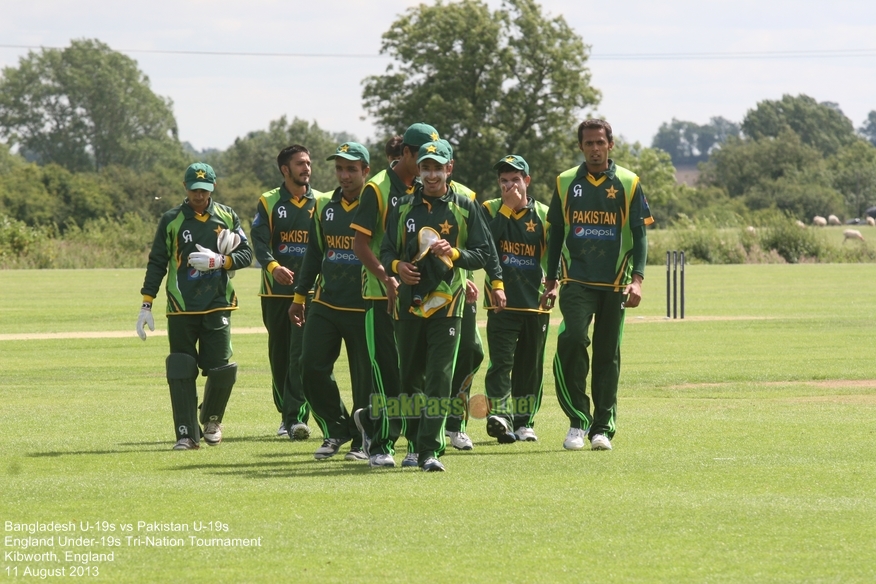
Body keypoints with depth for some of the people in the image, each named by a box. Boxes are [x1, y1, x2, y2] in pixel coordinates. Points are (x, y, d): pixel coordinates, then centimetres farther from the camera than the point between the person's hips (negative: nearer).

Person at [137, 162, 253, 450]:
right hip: (181, 308, -1)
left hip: (217, 306, 1)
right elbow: (156, 263, 5)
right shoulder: (171, 220, 4)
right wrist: (146, 306, -1)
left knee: (221, 369, -4)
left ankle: (211, 418, 23)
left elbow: (246, 255, 6)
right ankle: (187, 434, 1)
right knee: (181, 372, -4)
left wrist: (219, 261, -14)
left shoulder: (227, 217, 7)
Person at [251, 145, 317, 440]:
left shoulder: (320, 203, 9)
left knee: (302, 354, -12)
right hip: (276, 291, 1)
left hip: (309, 290, -1)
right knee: (279, 354, 8)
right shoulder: (268, 203, 5)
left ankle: (297, 416, -17)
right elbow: (259, 241, -7)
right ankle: (286, 414, 21)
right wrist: (273, 266, -26)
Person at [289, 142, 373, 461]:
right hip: (325, 304, 5)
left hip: (364, 308, -5)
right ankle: (336, 431, 14)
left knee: (366, 375, 0)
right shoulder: (324, 205, 11)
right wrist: (299, 296, 18)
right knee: (312, 368, -2)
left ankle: (363, 440, 12)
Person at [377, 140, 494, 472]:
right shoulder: (404, 208, 12)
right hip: (408, 303, 3)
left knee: (439, 378, -11)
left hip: (446, 304, -3)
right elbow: (386, 250, 13)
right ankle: (418, 439, 24)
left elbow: (484, 254, 4)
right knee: (410, 377, 8)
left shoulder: (465, 208, 6)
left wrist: (454, 253, -15)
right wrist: (396, 265, -10)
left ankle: (429, 451, -14)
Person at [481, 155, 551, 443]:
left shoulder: (544, 215, 6)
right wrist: (507, 207, -14)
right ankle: (501, 417, -22)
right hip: (501, 302, -2)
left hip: (536, 303, 2)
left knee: (531, 365, 8)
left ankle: (523, 422, 17)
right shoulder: (490, 210, 3)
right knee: (501, 360, -14)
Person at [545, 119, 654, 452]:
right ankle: (578, 421, -12)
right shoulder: (566, 183, 8)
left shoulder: (628, 184, 4)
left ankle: (602, 428, 10)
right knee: (572, 339, -20)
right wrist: (551, 281, 12)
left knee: (608, 355, 3)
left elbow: (639, 234, 2)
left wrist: (637, 279, -9)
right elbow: (555, 233, 14)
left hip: (614, 284, 0)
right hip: (576, 282, 0)